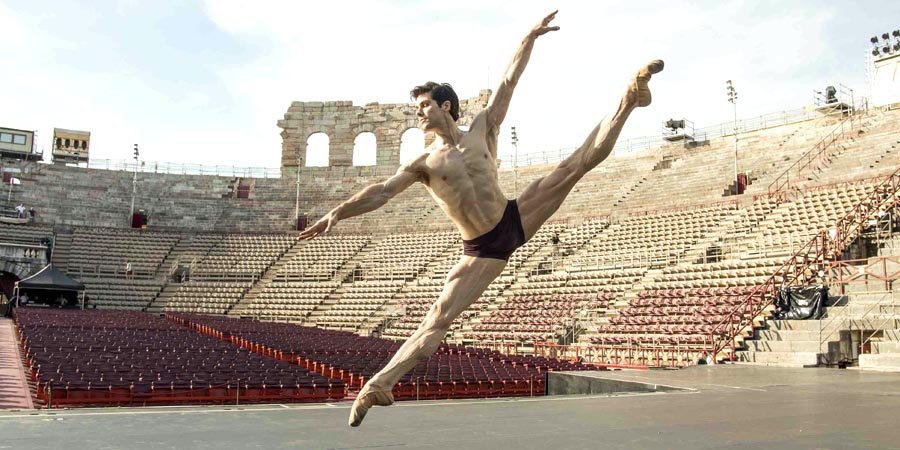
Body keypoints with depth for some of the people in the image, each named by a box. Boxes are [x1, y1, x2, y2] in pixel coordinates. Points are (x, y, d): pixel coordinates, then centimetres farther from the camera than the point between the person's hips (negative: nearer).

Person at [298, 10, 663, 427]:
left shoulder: (481, 130, 3)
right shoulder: (423, 163, -1)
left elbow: (507, 84, 4)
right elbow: (382, 191, -11)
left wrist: (529, 39, 2)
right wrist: (338, 212, -23)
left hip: (515, 218, 2)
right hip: (483, 250, -2)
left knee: (582, 161, -3)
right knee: (438, 319, -10)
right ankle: (379, 385, -10)